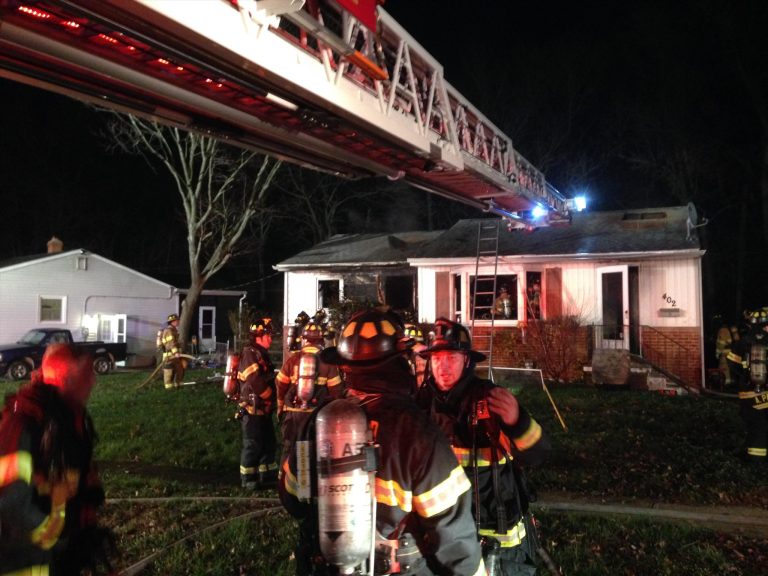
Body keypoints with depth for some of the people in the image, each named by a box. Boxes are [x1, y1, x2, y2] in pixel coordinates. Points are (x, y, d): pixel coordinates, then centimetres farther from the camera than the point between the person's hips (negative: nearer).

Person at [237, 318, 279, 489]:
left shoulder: (260, 353, 15)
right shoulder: (250, 353, -16)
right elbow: (255, 381, -25)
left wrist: (272, 398, 8)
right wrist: (271, 396, -13)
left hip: (262, 408, 10)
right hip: (252, 408, -10)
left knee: (268, 442, 14)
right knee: (253, 444, -1)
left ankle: (267, 476, 23)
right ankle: (248, 479, 11)